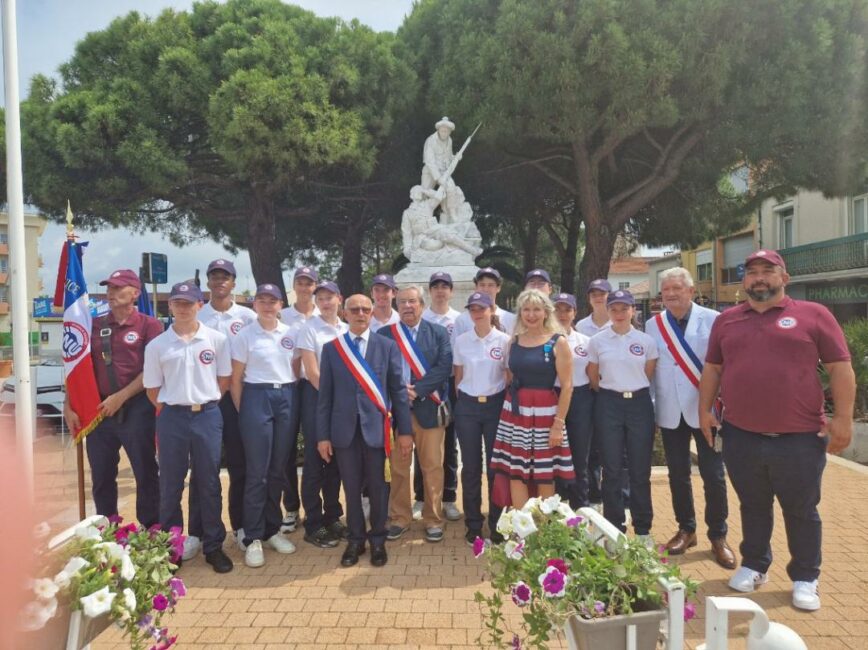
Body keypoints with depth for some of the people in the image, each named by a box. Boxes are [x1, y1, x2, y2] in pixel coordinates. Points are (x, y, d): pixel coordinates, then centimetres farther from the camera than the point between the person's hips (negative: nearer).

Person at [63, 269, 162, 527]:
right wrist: (69, 405, 5)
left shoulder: (149, 325, -2)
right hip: (99, 409, 4)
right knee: (101, 476, 12)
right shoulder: (94, 326, 11)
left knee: (145, 473, 3)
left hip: (136, 409, -4)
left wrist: (121, 397, -11)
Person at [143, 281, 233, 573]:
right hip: (172, 418, 1)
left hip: (208, 416, 0)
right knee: (171, 484, 10)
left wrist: (205, 402, 4)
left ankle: (213, 546, 19)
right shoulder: (156, 345, 1)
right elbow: (152, 388, 7)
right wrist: (170, 408, 2)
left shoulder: (217, 339, -1)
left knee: (209, 483, 7)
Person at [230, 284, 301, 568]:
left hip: (286, 398, 3)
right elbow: (236, 379, 1)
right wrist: (241, 411, -2)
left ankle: (272, 529, 23)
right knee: (257, 472, -1)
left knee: (278, 469, 9)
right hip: (257, 398, -3)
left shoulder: (290, 333, 8)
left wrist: (295, 399, 6)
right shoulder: (244, 336, 0)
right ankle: (252, 538, 9)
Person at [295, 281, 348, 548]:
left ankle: (332, 517, 24)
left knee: (336, 459, 11)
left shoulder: (347, 330, 9)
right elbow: (312, 372, -11)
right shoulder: (308, 329, -5)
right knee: (315, 460, 0)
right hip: (317, 396, -5)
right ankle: (313, 525, 9)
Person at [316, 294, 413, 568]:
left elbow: (398, 390, 2)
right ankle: (355, 539, 28)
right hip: (344, 429, 1)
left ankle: (378, 540, 27)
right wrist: (323, 435, 1)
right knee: (351, 488, 11)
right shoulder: (331, 348, 5)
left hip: (376, 427, -1)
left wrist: (405, 430, -1)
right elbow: (325, 395, 4)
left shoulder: (387, 346, 2)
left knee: (378, 487, 9)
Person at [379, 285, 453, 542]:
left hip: (428, 408, -1)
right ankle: (400, 518, 22)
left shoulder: (439, 333, 4)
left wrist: (416, 390, -15)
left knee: (432, 466, 4)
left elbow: (444, 367, -6)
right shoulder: (383, 334, 6)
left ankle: (433, 519, 18)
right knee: (397, 467, 8)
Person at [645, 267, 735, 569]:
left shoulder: (712, 320, -5)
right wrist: (650, 405, 3)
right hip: (670, 412, 3)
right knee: (678, 475, 12)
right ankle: (686, 530, 29)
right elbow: (648, 368, 5)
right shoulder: (652, 325, 4)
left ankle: (718, 536, 21)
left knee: (713, 475, 4)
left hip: (706, 409, -3)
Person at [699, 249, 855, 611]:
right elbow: (712, 369, 13)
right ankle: (754, 565, 34)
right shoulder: (726, 320, 8)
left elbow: (840, 368, -2)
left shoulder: (813, 315, -1)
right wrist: (704, 410, 8)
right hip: (740, 436, 3)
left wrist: (843, 418, -8)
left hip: (800, 438, -2)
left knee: (801, 511, 11)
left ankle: (805, 578, 29)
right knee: (752, 506, 17)